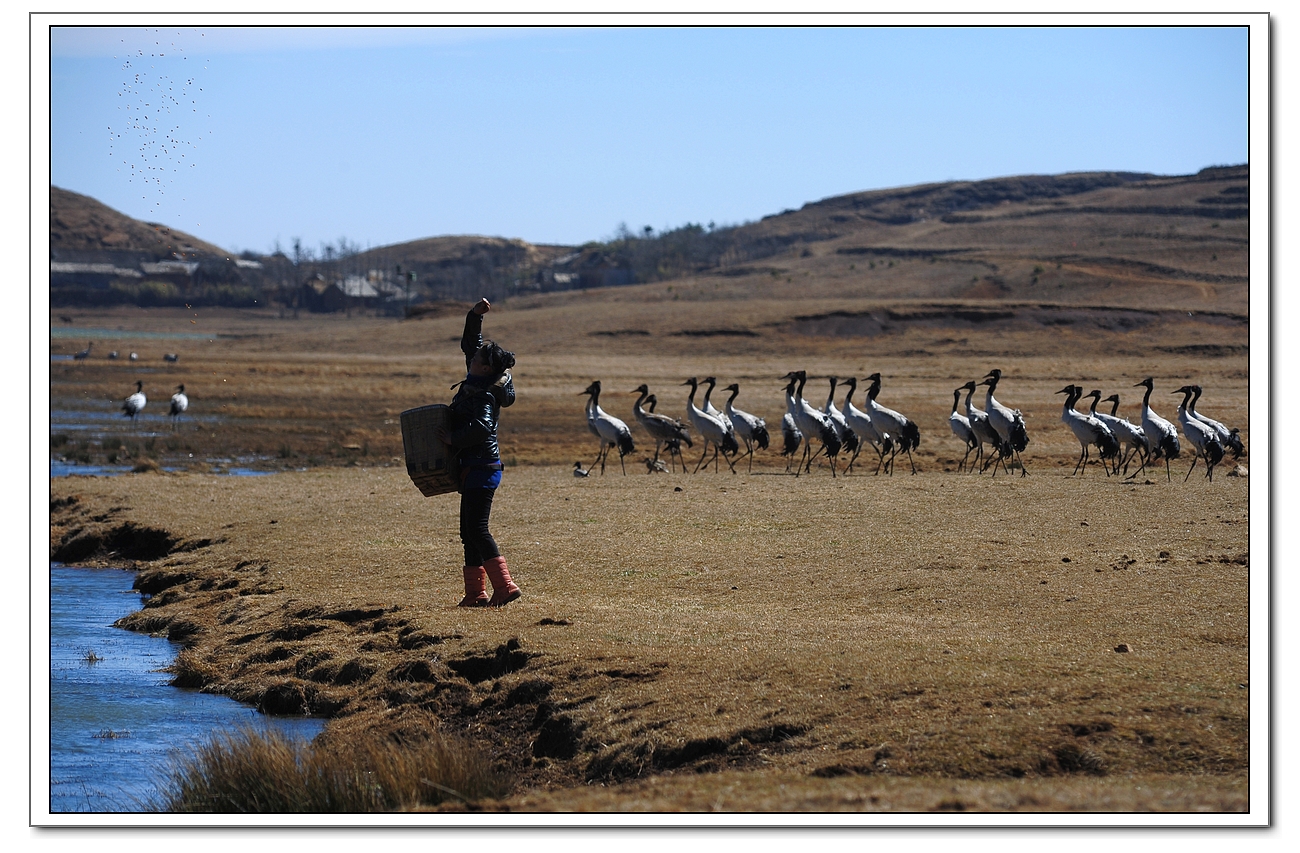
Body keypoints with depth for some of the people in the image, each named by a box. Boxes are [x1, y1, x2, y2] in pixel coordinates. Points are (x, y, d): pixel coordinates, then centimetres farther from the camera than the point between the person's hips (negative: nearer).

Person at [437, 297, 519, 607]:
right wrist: (475, 316, 14)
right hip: (474, 468, 10)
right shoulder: (476, 381, 10)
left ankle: (505, 587, -13)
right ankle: (475, 593, 12)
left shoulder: (484, 395, -17)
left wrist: (454, 438, -20)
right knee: (470, 531, 10)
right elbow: (470, 343, 23)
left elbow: (481, 427, -33)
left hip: (482, 468, -10)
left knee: (476, 529, -12)